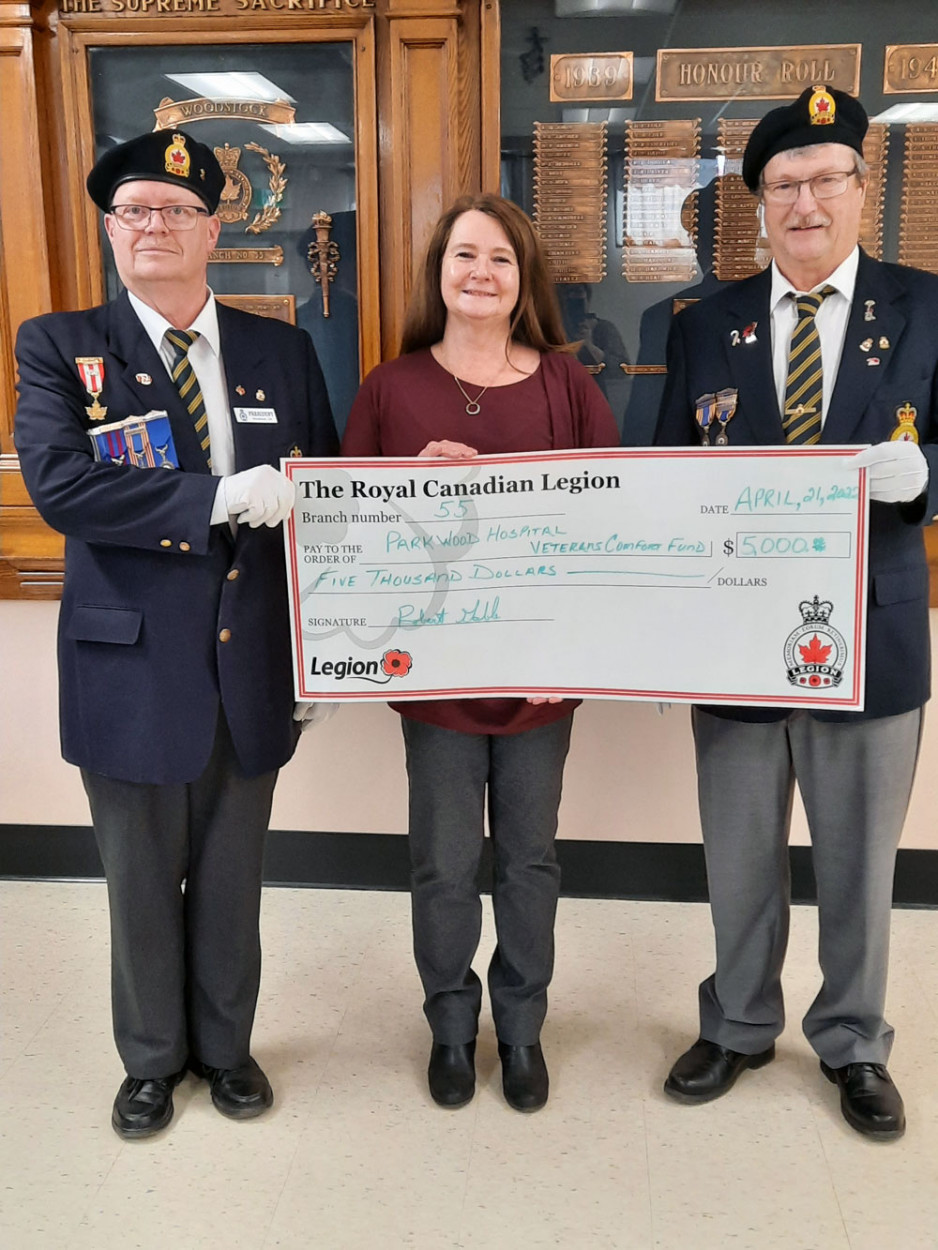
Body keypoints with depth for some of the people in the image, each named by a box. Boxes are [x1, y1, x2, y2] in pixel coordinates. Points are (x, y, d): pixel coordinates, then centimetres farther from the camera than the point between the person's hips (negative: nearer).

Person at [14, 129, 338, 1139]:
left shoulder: (280, 350, 5)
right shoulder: (59, 347, -3)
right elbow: (57, 483, -20)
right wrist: (227, 497, -27)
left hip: (252, 666, 2)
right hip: (134, 667, -2)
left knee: (232, 876, 18)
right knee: (141, 883, 15)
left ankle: (225, 1044, 41)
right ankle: (152, 1059, 39)